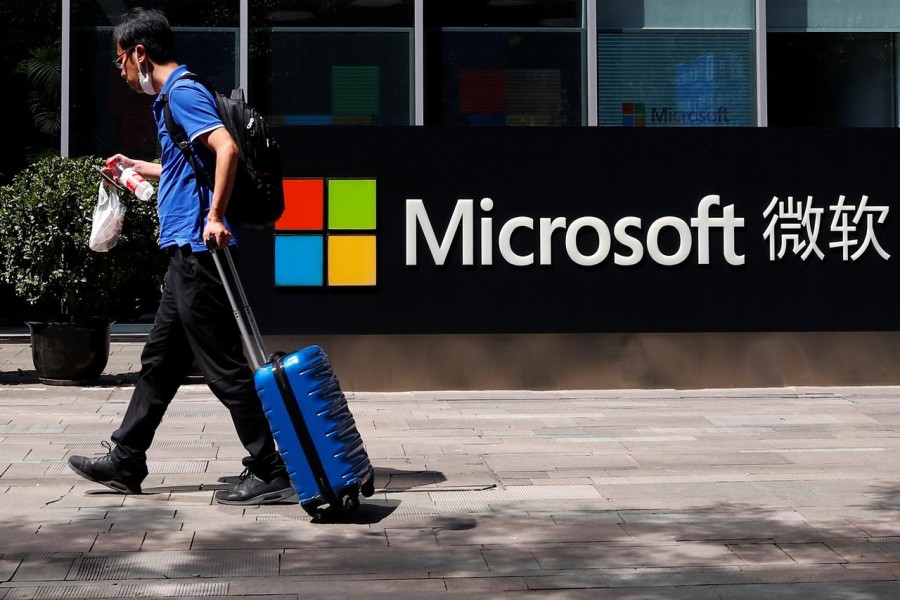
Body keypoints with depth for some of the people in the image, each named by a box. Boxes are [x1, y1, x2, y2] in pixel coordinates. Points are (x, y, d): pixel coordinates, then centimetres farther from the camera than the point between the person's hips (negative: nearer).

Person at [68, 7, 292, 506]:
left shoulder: (183, 94, -11)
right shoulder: (173, 97, 19)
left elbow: (226, 149, -27)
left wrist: (215, 217, -26)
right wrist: (138, 168, 41)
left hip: (197, 250, -11)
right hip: (188, 255, 11)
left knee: (223, 365, -6)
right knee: (160, 360, 16)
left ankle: (269, 473, 0)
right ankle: (125, 463, 25)